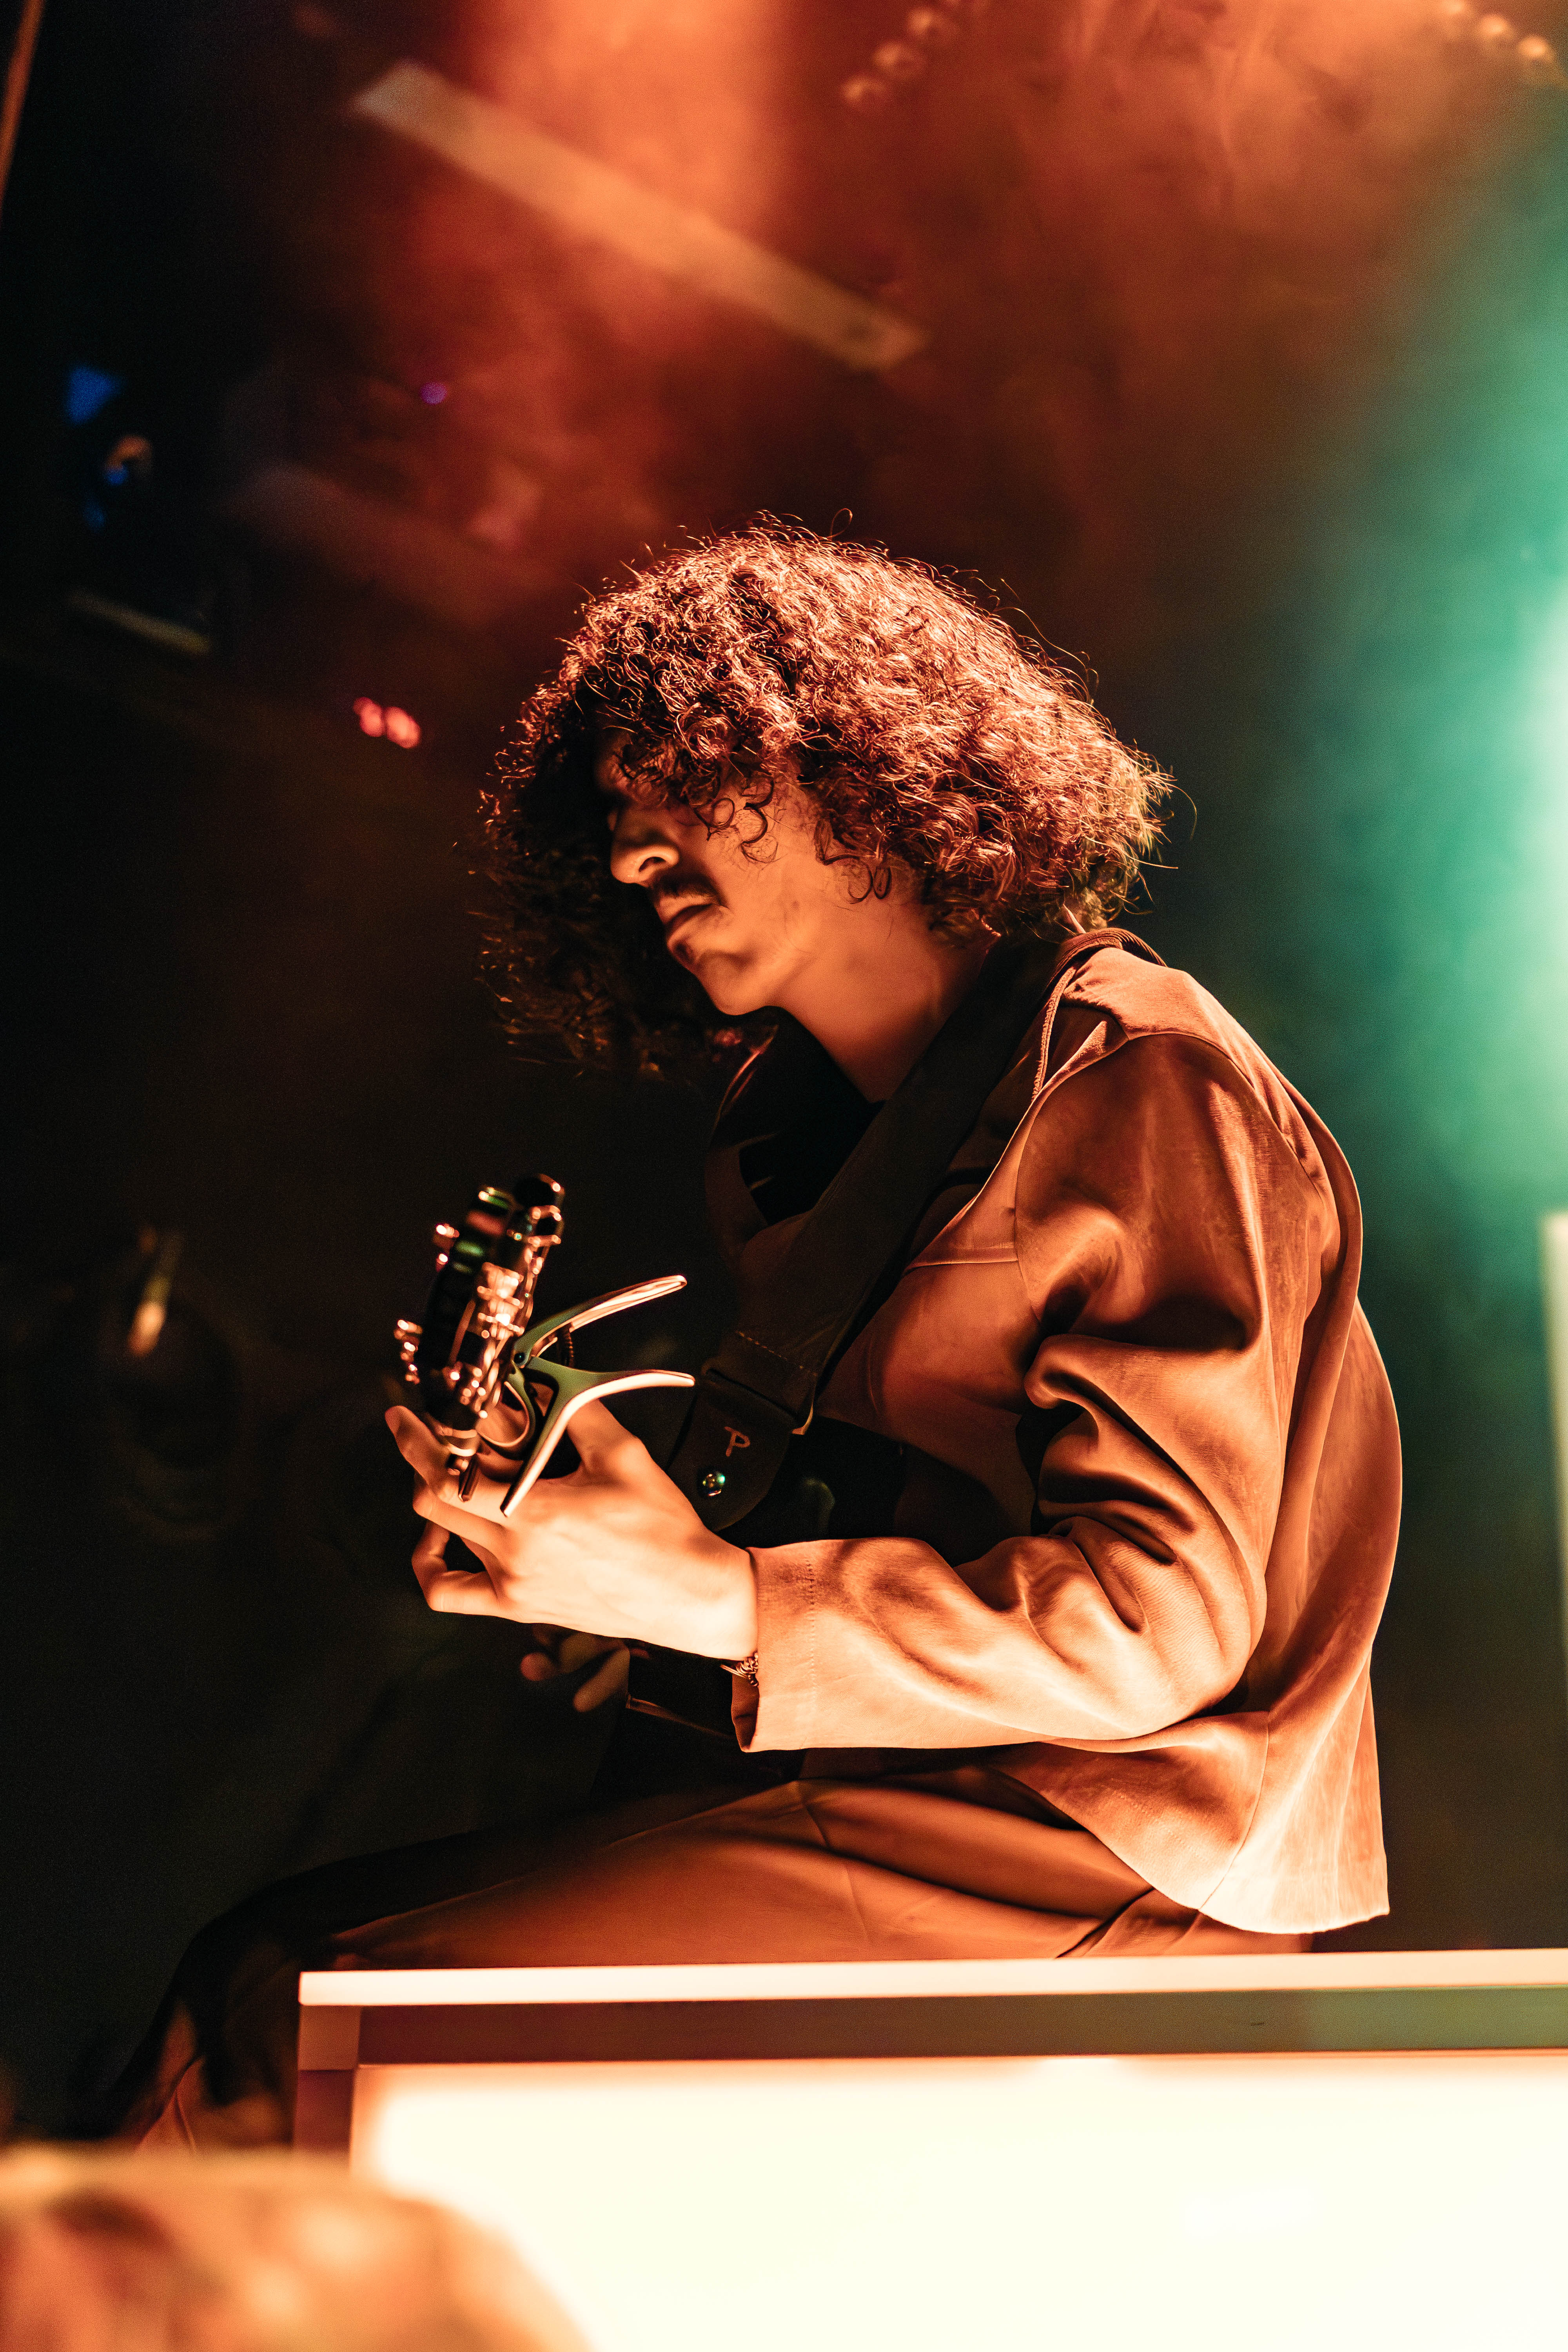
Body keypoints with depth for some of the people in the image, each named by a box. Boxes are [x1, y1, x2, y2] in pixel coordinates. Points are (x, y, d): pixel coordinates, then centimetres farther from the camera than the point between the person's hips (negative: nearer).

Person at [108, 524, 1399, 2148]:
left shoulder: (1142, 1083, -11)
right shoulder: (785, 1130, 13)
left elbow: (1161, 1616, -16)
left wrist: (715, 1601, -20)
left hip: (1107, 1858, -7)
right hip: (882, 1796, 7)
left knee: (306, 2015, -17)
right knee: (268, 1960, -6)